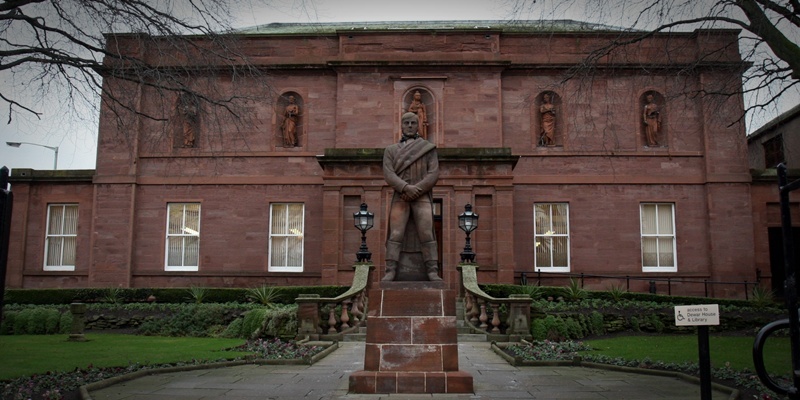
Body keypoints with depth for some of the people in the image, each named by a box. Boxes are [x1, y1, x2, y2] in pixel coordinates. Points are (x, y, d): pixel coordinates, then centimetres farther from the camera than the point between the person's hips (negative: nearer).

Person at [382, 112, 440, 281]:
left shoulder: (429, 148, 12)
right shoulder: (391, 150, 14)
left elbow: (433, 174, -1)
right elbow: (388, 174, -1)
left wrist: (416, 190, -15)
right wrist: (406, 188, -17)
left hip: (422, 197, -1)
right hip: (400, 198, 1)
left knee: (427, 234, -11)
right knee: (395, 234, -9)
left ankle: (432, 272, -10)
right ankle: (390, 271, -8)